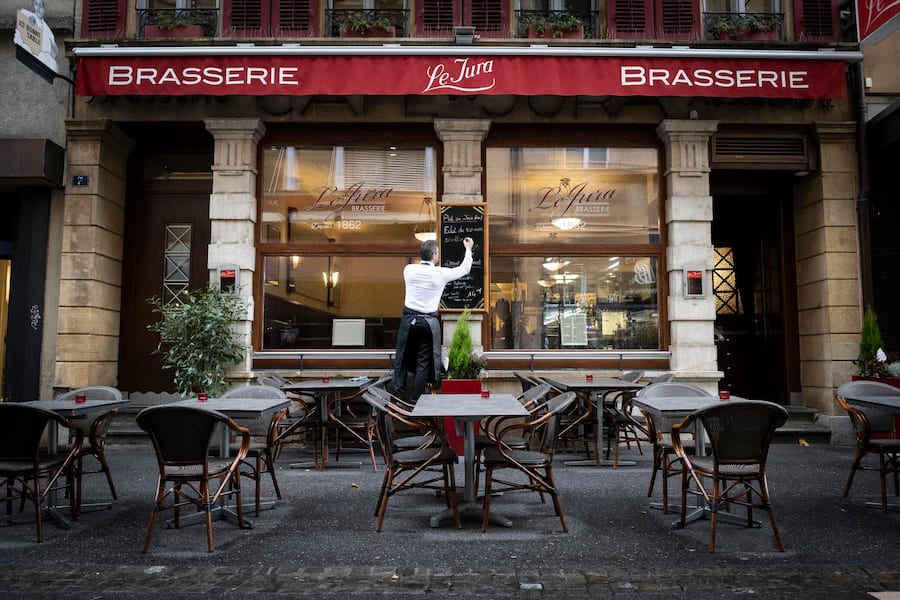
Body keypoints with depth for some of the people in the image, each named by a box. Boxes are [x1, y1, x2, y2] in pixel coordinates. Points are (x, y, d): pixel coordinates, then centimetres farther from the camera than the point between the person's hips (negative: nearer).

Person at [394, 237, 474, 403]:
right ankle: (414, 398, 9)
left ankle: (399, 393, 13)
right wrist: (468, 249, 24)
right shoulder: (441, 274, -7)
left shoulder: (409, 270, -2)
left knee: (403, 356, 13)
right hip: (428, 322, -2)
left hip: (409, 319, 2)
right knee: (423, 361, 7)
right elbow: (464, 269, 9)